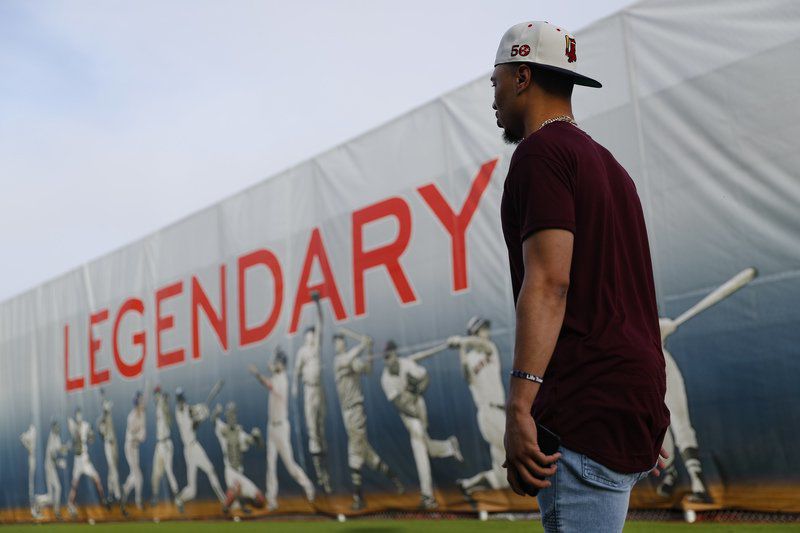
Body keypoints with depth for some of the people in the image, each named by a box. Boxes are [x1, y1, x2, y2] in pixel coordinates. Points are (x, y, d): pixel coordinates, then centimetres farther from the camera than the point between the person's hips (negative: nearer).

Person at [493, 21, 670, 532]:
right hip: (635, 391, 10)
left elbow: (548, 283, -19)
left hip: (589, 410, -10)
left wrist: (520, 406, -25)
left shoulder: (542, 151, -6)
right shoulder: (606, 162, 22)